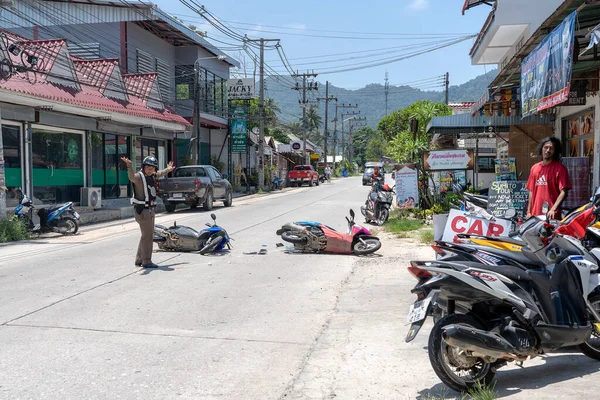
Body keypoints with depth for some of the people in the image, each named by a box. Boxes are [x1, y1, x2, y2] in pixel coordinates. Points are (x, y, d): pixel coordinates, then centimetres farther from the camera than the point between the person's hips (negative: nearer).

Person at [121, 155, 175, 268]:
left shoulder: (152, 176, 12)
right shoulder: (139, 176, -13)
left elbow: (159, 174, 36)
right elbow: (132, 177, -37)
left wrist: (167, 169, 49)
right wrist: (129, 165, -54)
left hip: (150, 210, 10)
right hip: (142, 210, -10)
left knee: (147, 235, 16)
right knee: (148, 235, -7)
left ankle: (139, 260, 27)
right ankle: (146, 261, 0)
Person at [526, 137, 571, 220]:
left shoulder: (560, 168, -2)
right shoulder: (534, 168, 14)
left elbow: (563, 192, -10)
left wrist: (553, 209, -22)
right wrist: (528, 212, 13)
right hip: (535, 215, 5)